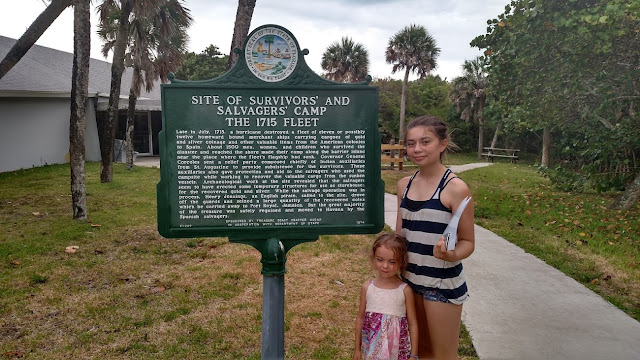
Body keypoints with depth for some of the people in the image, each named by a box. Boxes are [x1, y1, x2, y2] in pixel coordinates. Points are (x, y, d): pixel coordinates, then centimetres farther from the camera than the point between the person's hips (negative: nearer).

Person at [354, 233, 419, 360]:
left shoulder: (405, 290, -13)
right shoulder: (367, 287, -7)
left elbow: (412, 324, -5)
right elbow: (360, 318, 3)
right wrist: (357, 348, 9)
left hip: (398, 349, -2)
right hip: (372, 349, 2)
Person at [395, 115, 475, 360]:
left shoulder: (455, 188, -16)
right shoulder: (404, 185, 1)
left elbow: (468, 242, -12)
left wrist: (452, 255, -31)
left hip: (443, 283, -5)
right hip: (410, 278, 6)